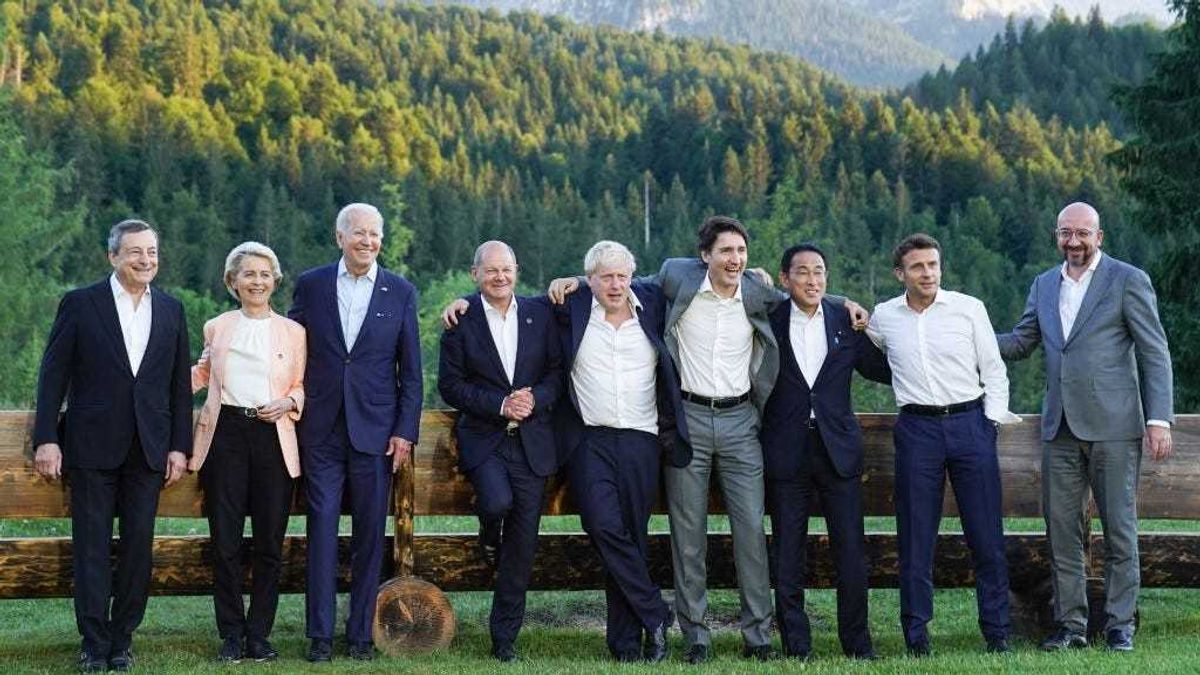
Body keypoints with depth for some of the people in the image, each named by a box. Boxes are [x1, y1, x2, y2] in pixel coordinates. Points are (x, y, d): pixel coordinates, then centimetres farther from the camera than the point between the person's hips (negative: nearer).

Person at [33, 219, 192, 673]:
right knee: (92, 547, 1)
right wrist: (46, 439, -7)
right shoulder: (80, 304, 0)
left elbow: (180, 384, 10)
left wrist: (179, 446, 5)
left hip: (149, 448, 3)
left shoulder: (170, 310, 9)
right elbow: (53, 375, -1)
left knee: (138, 545, 4)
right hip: (92, 445, -3)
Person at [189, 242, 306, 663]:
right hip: (226, 435, 0)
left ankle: (259, 634, 10)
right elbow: (202, 374, 26)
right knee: (225, 541, -1)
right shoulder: (217, 328, 12)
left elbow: (301, 387, 13)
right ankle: (231, 635, 8)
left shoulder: (292, 331, 9)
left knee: (270, 543, 0)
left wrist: (288, 402, -7)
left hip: (273, 436, 0)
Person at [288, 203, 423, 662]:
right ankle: (320, 634, 4)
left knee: (370, 533, 3)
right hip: (321, 429, 0)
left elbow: (411, 370, 5)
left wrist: (405, 431, -2)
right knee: (322, 526, -2)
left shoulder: (400, 292, 5)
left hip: (376, 430, 0)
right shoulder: (310, 286, 5)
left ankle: (361, 633, 11)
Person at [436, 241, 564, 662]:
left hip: (531, 440, 2)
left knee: (523, 542, 2)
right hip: (482, 438, -2)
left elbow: (557, 371, 6)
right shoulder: (461, 320, -1)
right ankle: (489, 533, 10)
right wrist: (500, 405, -14)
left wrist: (534, 399, -13)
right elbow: (450, 384, -4)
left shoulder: (539, 314, 7)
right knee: (498, 501, -30)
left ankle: (505, 636, 14)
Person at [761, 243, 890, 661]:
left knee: (851, 550, 0)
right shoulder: (768, 321, 1)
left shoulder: (845, 320, 6)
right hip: (785, 450, -1)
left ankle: (857, 644, 11)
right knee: (788, 555, 4)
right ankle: (796, 647, 12)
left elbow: (878, 368, 13)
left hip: (838, 448, 1)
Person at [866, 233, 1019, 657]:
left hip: (970, 423, -1)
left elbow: (993, 369, 6)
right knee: (915, 537, 2)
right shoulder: (884, 317, 7)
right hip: (916, 429, 1)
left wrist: (994, 418, -2)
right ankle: (916, 636, 9)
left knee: (986, 535, 0)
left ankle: (996, 633, 9)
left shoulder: (969, 309, 3)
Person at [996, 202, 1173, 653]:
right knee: (1062, 530, 6)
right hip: (1060, 428, 5)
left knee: (1119, 528, 1)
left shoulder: (1128, 280, -2)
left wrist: (1159, 419, -11)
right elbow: (1020, 344, 16)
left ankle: (1120, 625, 10)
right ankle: (1071, 624, 14)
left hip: (1113, 426, -5)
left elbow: (1155, 353, -4)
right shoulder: (1044, 286, 14)